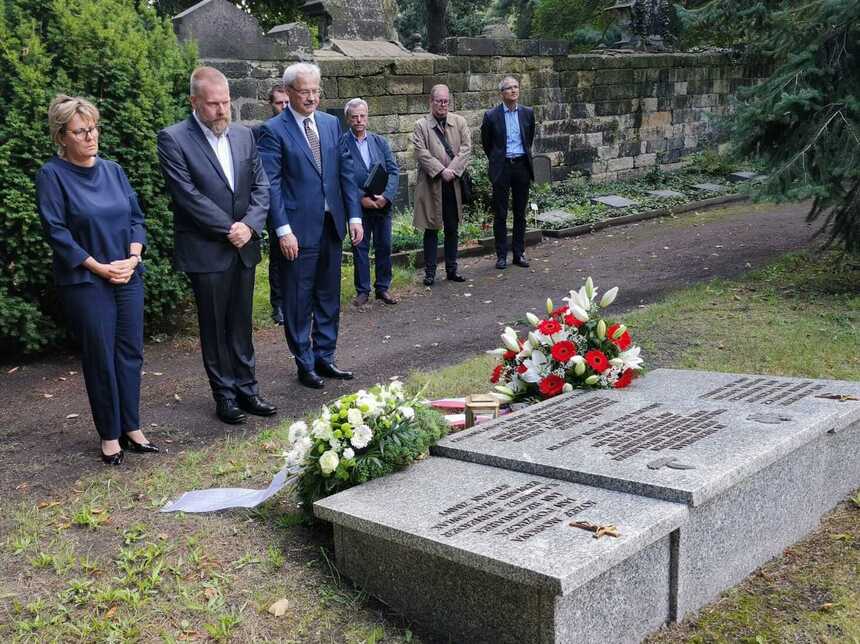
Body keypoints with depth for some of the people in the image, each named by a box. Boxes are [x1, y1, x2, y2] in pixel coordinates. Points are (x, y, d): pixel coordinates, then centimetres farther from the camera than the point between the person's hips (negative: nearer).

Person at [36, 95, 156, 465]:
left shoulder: (112, 170, 8)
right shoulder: (52, 175, -7)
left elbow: (136, 216, 10)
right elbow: (56, 231, -11)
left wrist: (133, 257, -6)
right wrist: (100, 267, -15)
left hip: (128, 278, 5)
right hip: (86, 282, -5)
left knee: (130, 353, 8)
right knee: (100, 359, 2)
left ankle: (132, 428, 20)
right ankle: (110, 437, 14)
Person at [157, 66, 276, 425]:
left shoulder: (244, 136, 8)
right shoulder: (174, 139, -9)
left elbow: (260, 184, 6)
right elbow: (188, 195, -15)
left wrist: (249, 225, -10)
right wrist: (228, 229, -15)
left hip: (243, 247, 5)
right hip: (205, 250, -4)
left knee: (241, 324, 12)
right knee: (214, 327, 6)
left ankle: (246, 389, 22)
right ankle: (225, 395, 17)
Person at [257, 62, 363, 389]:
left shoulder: (331, 123, 9)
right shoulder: (274, 130, -8)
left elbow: (346, 171, 10)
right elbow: (272, 184, -11)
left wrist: (354, 215, 5)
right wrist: (283, 230, -17)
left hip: (331, 224, 6)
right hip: (299, 228, -5)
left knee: (329, 297, 14)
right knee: (299, 300, 4)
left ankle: (324, 358, 26)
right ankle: (305, 364, 17)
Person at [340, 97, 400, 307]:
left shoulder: (380, 142, 8)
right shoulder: (341, 144, -4)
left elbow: (393, 171, 4)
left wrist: (386, 196, -11)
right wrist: (361, 198, -15)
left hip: (382, 204, 3)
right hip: (357, 206, -3)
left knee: (384, 247, 8)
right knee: (360, 248, 5)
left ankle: (383, 288, 20)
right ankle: (362, 290, 14)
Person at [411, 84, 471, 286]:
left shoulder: (459, 122, 8)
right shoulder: (421, 125, -1)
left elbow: (466, 148, -1)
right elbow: (421, 153, -10)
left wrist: (452, 170, -13)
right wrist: (441, 171, -18)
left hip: (454, 183, 3)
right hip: (432, 184, -3)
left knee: (452, 229, 10)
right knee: (431, 230, 3)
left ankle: (451, 269, 20)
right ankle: (430, 272, 10)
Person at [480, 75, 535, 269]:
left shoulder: (527, 113, 5)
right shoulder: (492, 115, -4)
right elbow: (486, 142, 9)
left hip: (522, 166, 3)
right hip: (501, 168, -2)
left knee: (520, 213, 8)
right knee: (500, 214, 1)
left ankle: (519, 253, 16)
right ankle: (501, 255, 9)